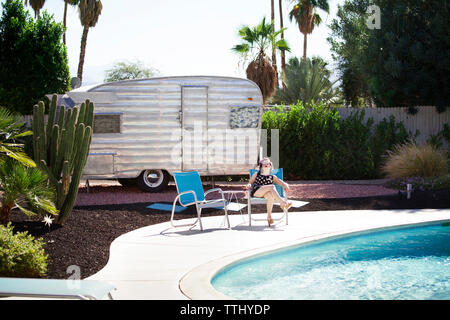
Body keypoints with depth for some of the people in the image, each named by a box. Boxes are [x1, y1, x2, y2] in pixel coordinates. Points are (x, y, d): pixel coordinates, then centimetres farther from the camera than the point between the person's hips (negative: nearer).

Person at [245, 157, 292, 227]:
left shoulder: (272, 177, 30)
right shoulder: (256, 174, 31)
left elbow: (282, 183, 17)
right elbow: (250, 183, 22)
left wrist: (286, 186, -8)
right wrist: (248, 185, -4)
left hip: (265, 193, 1)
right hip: (256, 192, -1)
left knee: (270, 195, -39)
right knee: (272, 186, -30)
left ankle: (269, 216, -40)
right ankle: (282, 203, -46)